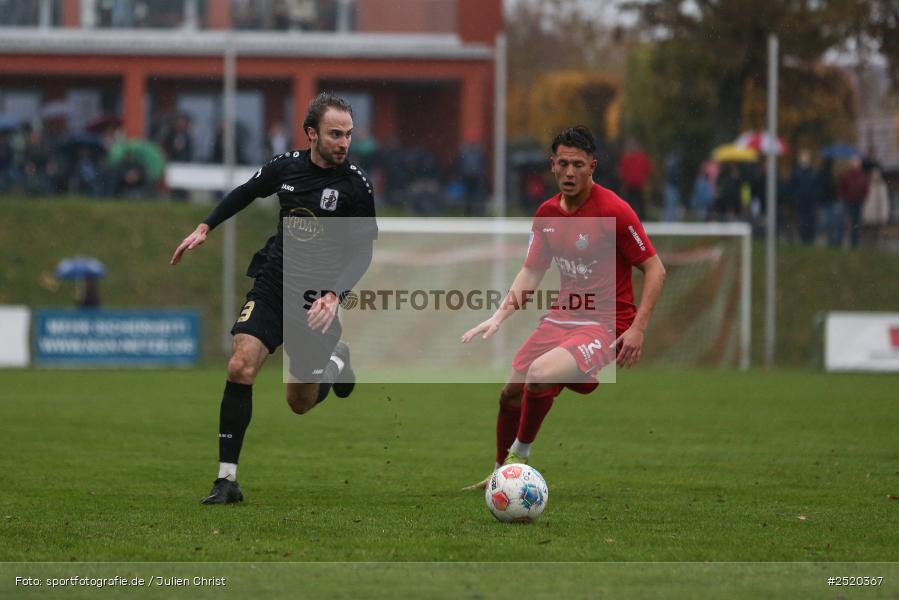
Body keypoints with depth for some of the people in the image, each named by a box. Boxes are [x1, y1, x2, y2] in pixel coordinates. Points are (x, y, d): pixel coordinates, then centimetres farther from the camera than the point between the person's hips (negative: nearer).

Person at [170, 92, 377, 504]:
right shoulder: (286, 167, -3)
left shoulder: (355, 185, -11)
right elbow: (245, 193, 18)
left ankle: (336, 362, 44)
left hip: (316, 300, -2)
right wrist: (205, 228, 14)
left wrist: (334, 296, -21)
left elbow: (362, 252, -8)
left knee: (300, 402, 7)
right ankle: (227, 480, -15)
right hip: (272, 287, 2)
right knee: (240, 366, -20)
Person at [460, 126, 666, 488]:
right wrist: (498, 317, 1)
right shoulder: (548, 213, 5)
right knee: (511, 393, 5)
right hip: (562, 317, 7)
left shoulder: (613, 210, -16)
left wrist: (638, 329, -19)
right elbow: (531, 272, 15)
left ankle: (519, 454, -5)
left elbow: (655, 270, -12)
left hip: (606, 324, -7)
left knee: (540, 375, -29)